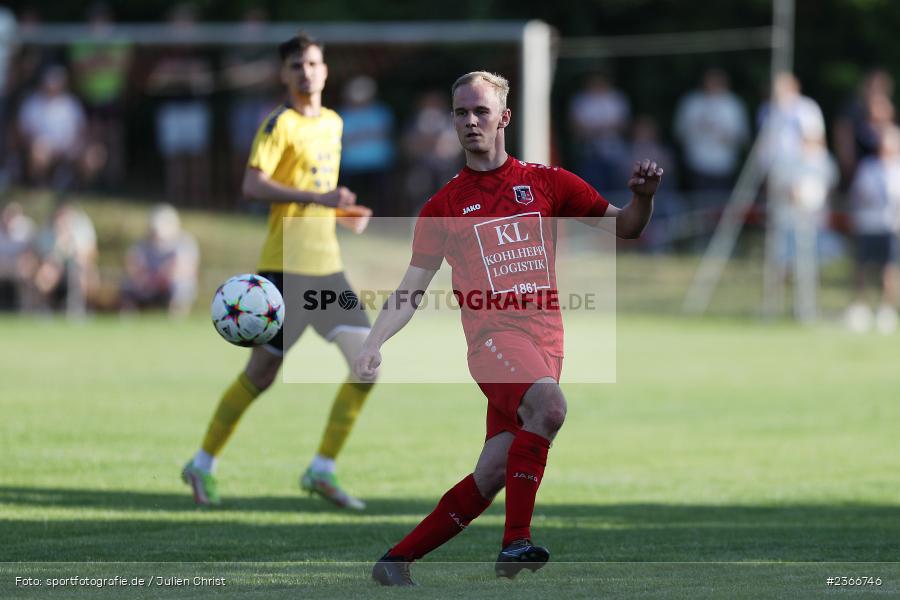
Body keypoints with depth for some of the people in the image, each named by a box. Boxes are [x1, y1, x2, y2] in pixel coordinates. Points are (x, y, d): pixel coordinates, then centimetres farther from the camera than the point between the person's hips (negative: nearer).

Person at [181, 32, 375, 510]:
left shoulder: (333, 124, 15)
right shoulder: (279, 124, -9)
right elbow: (252, 185, -21)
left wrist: (341, 211, 11)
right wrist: (317, 198, -27)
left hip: (327, 265, 7)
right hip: (286, 265, -7)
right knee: (262, 372, -2)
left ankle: (322, 470, 0)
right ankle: (203, 463, 14)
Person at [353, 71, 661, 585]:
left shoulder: (546, 183, 13)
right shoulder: (444, 206, 9)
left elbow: (623, 227, 16)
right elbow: (411, 290, 9)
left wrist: (644, 197, -6)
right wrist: (373, 344, -6)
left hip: (546, 341, 3)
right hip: (494, 335, -3)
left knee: (491, 477, -4)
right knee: (548, 404, -35)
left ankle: (397, 561, 8)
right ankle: (516, 542, -34)